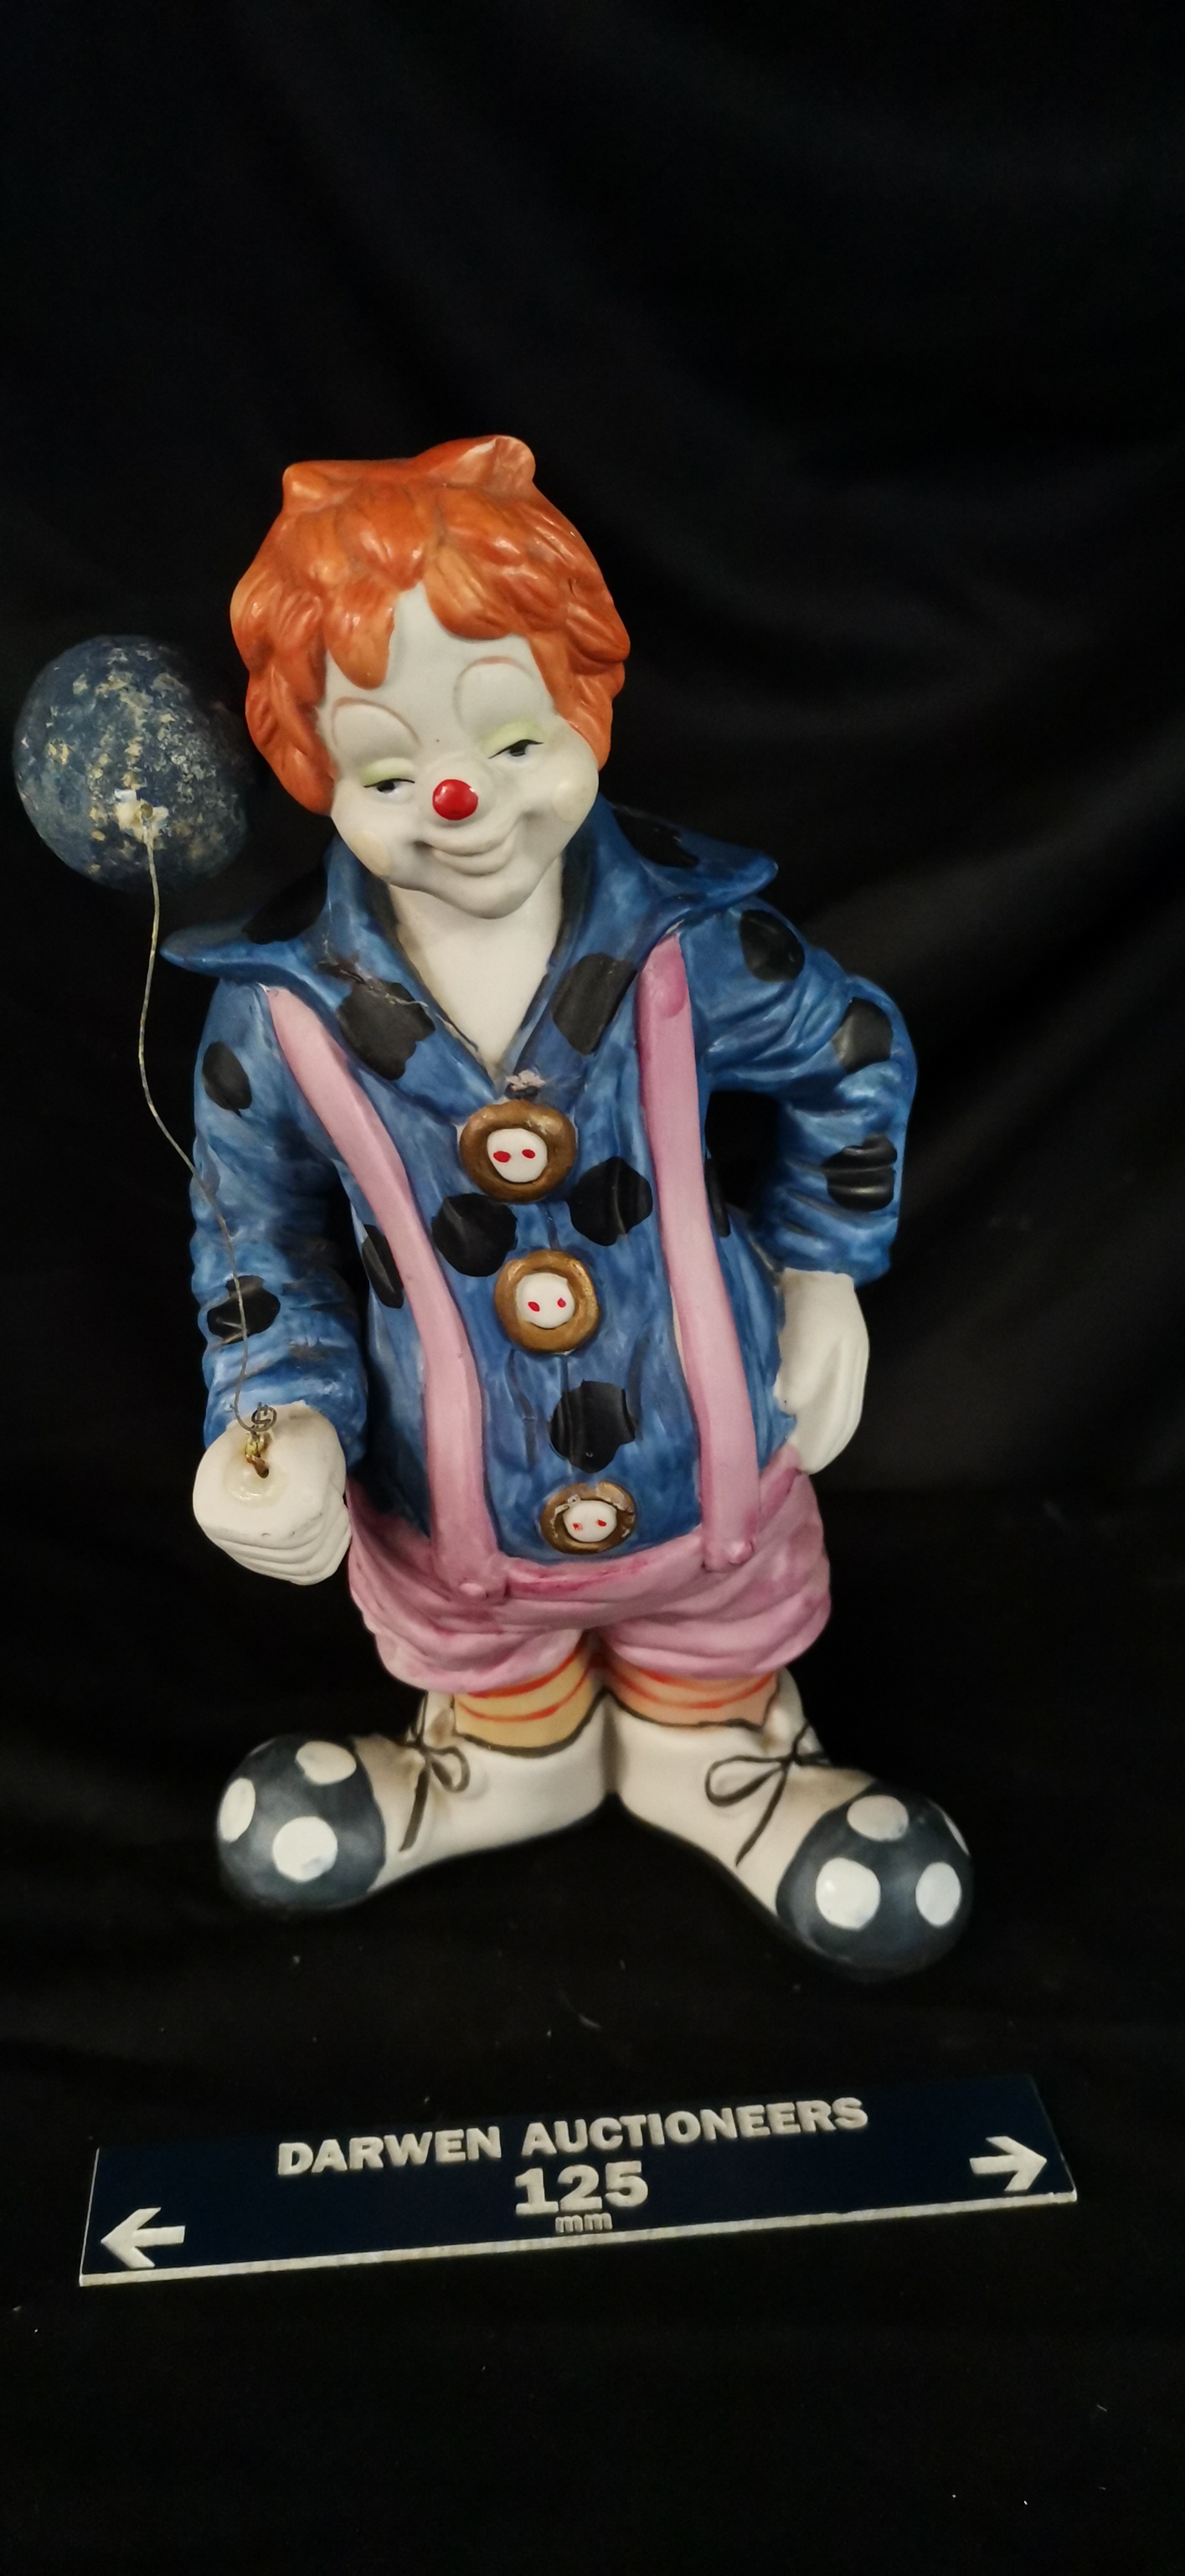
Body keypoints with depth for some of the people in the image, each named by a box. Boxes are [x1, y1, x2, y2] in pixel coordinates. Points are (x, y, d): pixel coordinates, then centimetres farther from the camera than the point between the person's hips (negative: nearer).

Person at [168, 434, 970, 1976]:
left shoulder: (687, 947, -22)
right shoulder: (282, 1010, -21)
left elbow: (854, 1056, -2)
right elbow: (259, 1241, -6)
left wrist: (823, 1273, 0)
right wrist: (283, 1422, -19)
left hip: (706, 1467, 0)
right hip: (457, 1512, 0)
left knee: (718, 1659, 29)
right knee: (486, 1678, 30)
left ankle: (713, 1757, 60)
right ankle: (511, 1762, 62)